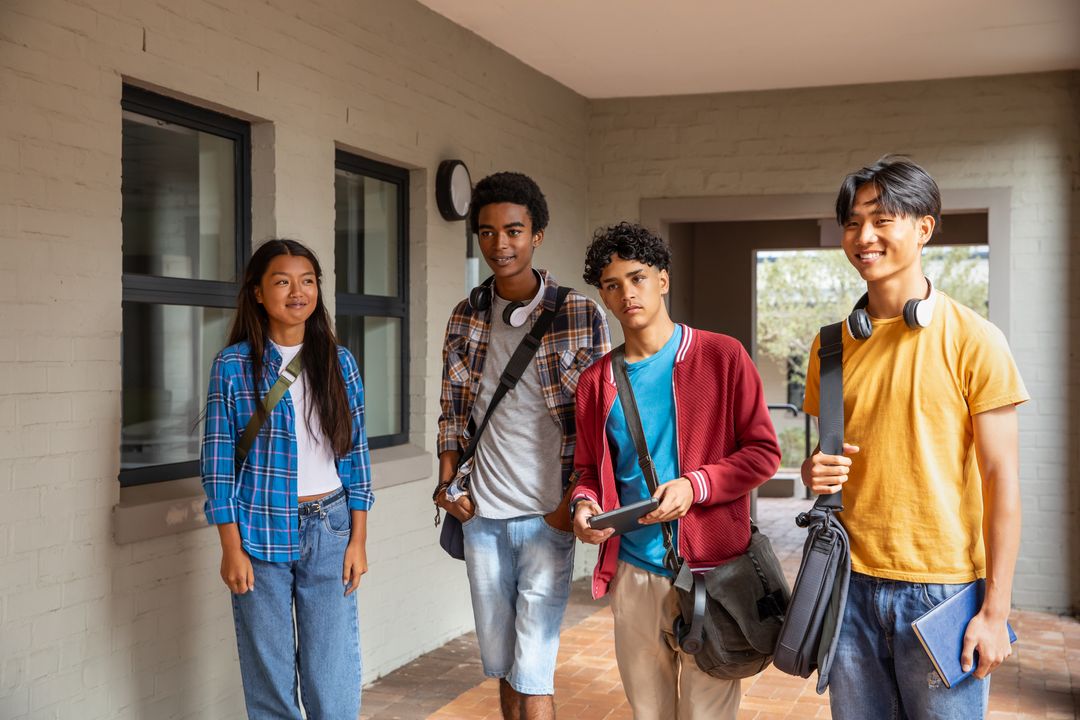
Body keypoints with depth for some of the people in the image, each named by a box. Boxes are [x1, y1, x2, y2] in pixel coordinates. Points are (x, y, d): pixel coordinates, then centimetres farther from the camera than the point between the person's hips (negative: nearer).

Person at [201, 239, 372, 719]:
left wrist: (358, 540, 2)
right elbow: (218, 462, -3)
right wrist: (231, 548, -6)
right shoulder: (233, 364, -3)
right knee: (269, 680, 7)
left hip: (330, 533, 2)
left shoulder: (339, 362, 4)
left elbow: (356, 454, 6)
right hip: (261, 535, -1)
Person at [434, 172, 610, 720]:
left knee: (532, 673, -4)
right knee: (502, 665, 14)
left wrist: (574, 502, -10)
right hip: (481, 516, 4)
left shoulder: (580, 316, -5)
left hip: (546, 515, -4)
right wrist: (449, 485, 2)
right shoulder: (465, 318, 7)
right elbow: (452, 413, 13)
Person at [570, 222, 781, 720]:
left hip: (711, 568, -3)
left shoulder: (722, 356, -3)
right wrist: (584, 503, -5)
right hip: (632, 571, 4)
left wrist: (696, 486, -17)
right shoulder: (597, 382, 8)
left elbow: (763, 452, -3)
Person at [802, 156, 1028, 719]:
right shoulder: (831, 345, 7)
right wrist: (815, 471, -7)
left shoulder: (972, 340, -7)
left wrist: (995, 610, -10)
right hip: (852, 585, 4)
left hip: (943, 589, -4)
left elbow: (1002, 481, -7)